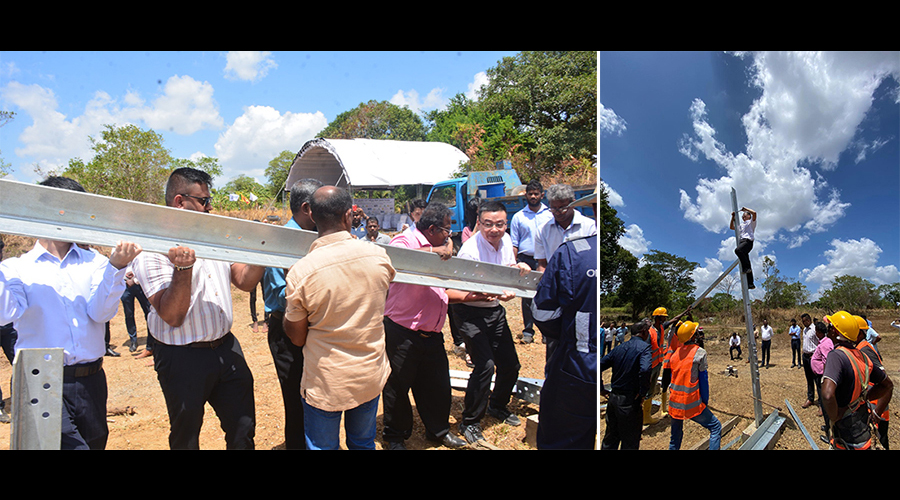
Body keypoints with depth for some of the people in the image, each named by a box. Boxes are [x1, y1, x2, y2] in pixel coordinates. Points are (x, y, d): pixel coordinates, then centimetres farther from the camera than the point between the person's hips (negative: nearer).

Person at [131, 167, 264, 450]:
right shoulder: (153, 251, -14)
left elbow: (245, 281, 11)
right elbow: (172, 316, -20)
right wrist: (183, 268, -31)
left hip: (226, 348, 6)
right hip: (183, 358, -5)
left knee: (243, 430, 12)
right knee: (186, 438, 14)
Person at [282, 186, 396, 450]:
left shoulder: (300, 272, -20)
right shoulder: (378, 255, -12)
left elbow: (297, 337, -7)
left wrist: (287, 300, 7)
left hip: (325, 383, -3)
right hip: (371, 377, 3)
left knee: (322, 446, 17)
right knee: (363, 443, 24)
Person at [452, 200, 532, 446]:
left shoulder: (506, 240, -1)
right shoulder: (470, 250, -24)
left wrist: (520, 268, -11)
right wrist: (497, 295, -39)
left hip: (496, 310, 7)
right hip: (471, 312, -7)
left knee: (510, 364, 10)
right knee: (485, 365, -18)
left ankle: (498, 406, 38)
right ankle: (469, 422, 1)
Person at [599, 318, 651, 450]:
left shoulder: (619, 348, 10)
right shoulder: (644, 347, -10)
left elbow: (599, 366, 7)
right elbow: (644, 370, -28)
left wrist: (601, 389, 10)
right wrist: (643, 393, -16)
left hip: (613, 398, 6)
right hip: (629, 402, -6)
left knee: (610, 439, 19)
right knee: (630, 442, 7)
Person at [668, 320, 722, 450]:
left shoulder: (675, 352, 7)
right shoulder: (699, 352, -9)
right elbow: (703, 379, -6)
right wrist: (705, 402, 2)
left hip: (674, 402, 6)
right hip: (691, 403, -6)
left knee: (675, 435, 18)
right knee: (716, 427, 7)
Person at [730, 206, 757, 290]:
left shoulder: (751, 222, 14)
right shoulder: (741, 225, 35)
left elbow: (754, 213, -4)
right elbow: (732, 227, 37)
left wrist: (745, 209, 7)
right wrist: (733, 217, 29)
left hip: (748, 240, -7)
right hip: (741, 241, 7)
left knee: (738, 250, -37)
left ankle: (746, 267, -35)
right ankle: (750, 284, -6)